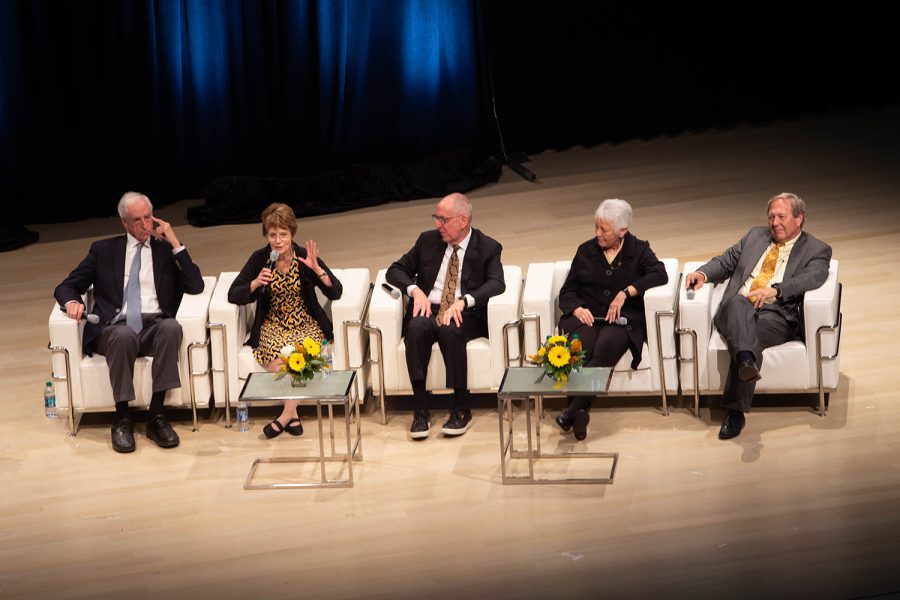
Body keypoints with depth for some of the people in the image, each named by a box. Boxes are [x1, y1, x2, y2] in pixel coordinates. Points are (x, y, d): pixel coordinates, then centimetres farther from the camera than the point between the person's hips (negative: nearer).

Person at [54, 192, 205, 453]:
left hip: (155, 326, 1)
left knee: (171, 327, -35)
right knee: (124, 335, -38)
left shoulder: (166, 249, 19)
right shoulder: (103, 250, 18)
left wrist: (175, 243, 2)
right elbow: (66, 287, 16)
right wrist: (72, 302, -9)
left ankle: (156, 416, -31)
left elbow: (195, 286, 6)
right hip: (115, 327, -1)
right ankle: (122, 419, -27)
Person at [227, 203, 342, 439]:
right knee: (278, 355, -32)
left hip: (306, 323, -1)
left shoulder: (305, 257, -4)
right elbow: (233, 295, -2)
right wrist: (256, 284, -20)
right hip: (273, 324, 1)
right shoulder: (259, 258, -1)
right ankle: (292, 415, -25)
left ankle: (286, 415, -26)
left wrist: (317, 269, -22)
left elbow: (336, 293, -7)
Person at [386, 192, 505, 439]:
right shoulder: (428, 240, 13)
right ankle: (421, 411, -31)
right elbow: (395, 271, 15)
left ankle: (462, 410, -27)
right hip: (428, 310, 3)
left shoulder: (488, 248, 4)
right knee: (417, 328, -34)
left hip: (464, 316, -3)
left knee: (450, 330, -38)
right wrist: (415, 289, -7)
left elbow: (496, 283, -11)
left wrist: (463, 301, -27)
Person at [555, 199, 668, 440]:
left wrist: (626, 292, -16)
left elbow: (660, 274, -6)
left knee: (606, 347, -36)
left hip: (622, 320, -2)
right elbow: (567, 292, 17)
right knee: (581, 348, -34)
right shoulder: (586, 251, 19)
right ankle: (579, 412, -45)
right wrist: (577, 309, -6)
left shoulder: (638, 250, 13)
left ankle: (572, 410, -43)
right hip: (586, 317, 2)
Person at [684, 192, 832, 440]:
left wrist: (775, 290, -24)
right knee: (738, 302, -35)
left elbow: (812, 277, -7)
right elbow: (725, 262, 27)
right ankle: (746, 361, -62)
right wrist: (703, 273, 3)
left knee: (754, 335, -35)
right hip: (736, 310, 3)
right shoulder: (755, 236, 27)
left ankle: (735, 411, -36)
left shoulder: (817, 250, 13)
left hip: (777, 315, -3)